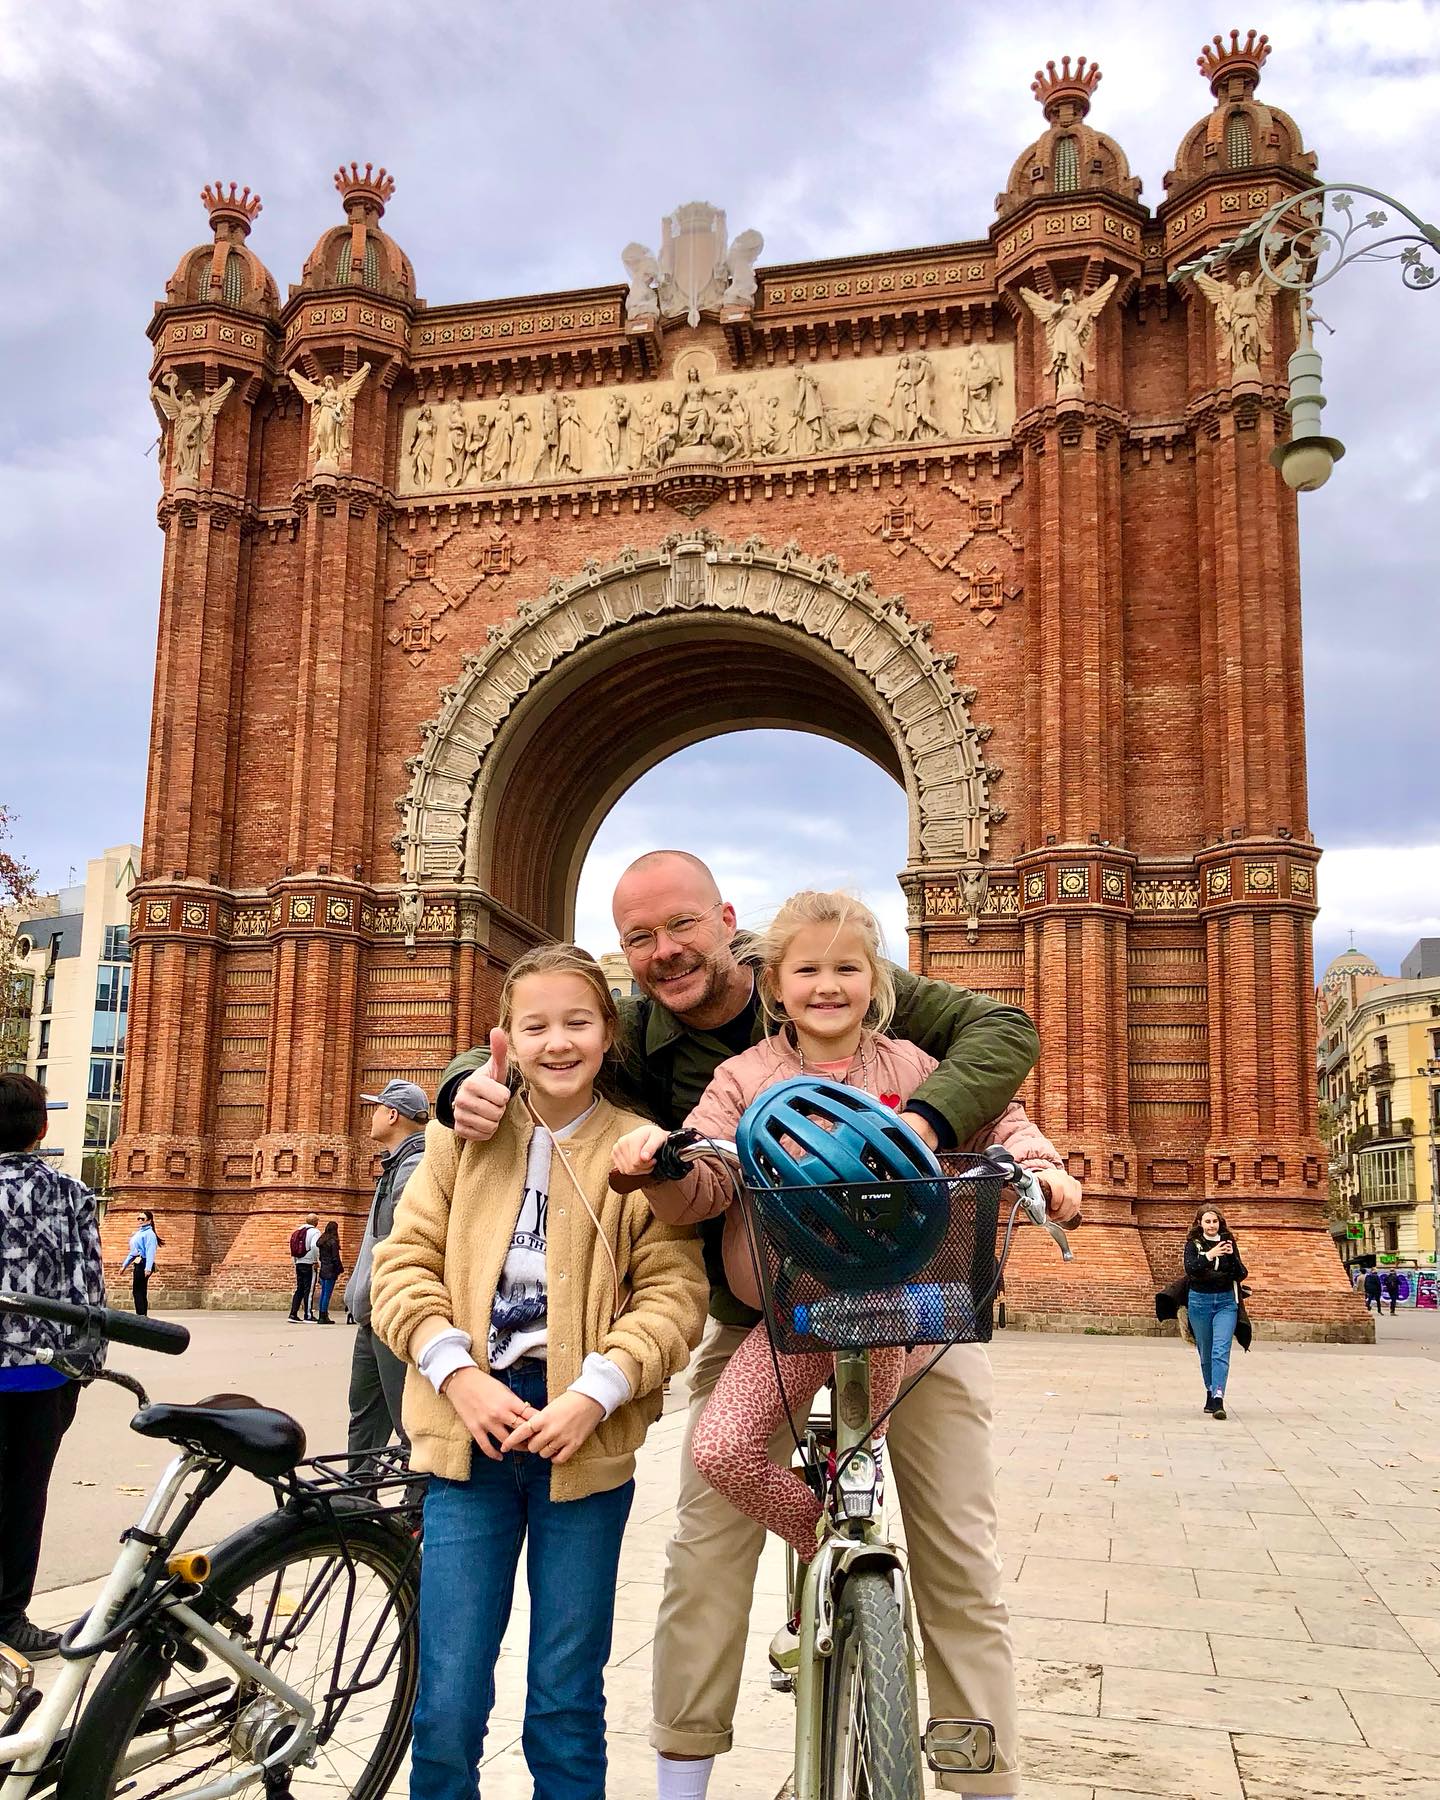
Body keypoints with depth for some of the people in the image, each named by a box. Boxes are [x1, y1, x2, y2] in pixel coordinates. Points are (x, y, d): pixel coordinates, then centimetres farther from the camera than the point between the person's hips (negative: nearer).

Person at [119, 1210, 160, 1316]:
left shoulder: (149, 1233, -9)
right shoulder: (137, 1233, 21)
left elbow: (150, 1251, -19)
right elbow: (132, 1252, 27)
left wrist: (148, 1268, -29)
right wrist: (124, 1265, 24)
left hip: (143, 1263, -10)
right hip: (137, 1264, 10)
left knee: (137, 1291, -12)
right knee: (141, 1291, 11)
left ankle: (141, 1315, -14)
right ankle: (144, 1315, 16)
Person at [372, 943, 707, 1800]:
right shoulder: (464, 1135, 6)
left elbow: (674, 1293, -4)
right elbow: (404, 1264, 4)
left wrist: (597, 1391, -16)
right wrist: (458, 1373, -10)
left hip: (586, 1434, -1)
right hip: (471, 1427, 1)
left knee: (568, 1700, 10)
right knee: (448, 1702, 3)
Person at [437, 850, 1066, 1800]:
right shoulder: (633, 1038, -7)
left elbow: (1001, 1029, -18)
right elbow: (515, 1054, 1)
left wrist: (922, 1124, -36)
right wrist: (472, 1087, -25)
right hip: (757, 1323, 2)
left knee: (958, 1561, 2)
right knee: (707, 1551, -1)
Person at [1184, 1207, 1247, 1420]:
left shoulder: (1228, 1242, 5)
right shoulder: (1193, 1244, 1)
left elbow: (1242, 1275, 0)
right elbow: (1190, 1269, -17)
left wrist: (1232, 1256, -17)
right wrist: (1209, 1256, -31)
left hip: (1226, 1301, 0)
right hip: (1200, 1301, 0)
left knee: (1221, 1351, -14)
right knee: (1206, 1353, 9)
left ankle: (1218, 1398, -22)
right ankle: (1211, 1393, 26)